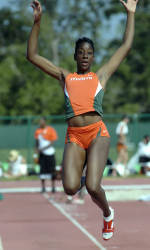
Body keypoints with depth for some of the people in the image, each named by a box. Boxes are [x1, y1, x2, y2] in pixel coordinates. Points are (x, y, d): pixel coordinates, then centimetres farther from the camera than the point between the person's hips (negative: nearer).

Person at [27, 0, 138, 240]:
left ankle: (107, 214, 17)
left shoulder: (101, 75, 15)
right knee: (70, 188, -16)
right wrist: (37, 22, 9)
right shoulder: (65, 77, 18)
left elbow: (126, 47, 16)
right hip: (74, 136, 2)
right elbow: (32, 55, 15)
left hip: (97, 132, -1)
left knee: (92, 187, -17)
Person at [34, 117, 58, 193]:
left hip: (49, 153, -3)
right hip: (41, 153, 3)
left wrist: (43, 148, -18)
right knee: (42, 170, 0)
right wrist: (37, 149, -3)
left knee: (52, 170, 1)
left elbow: (52, 142, -9)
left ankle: (53, 187, 11)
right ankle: (43, 187, 6)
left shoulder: (51, 130, -5)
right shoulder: (38, 131, 8)